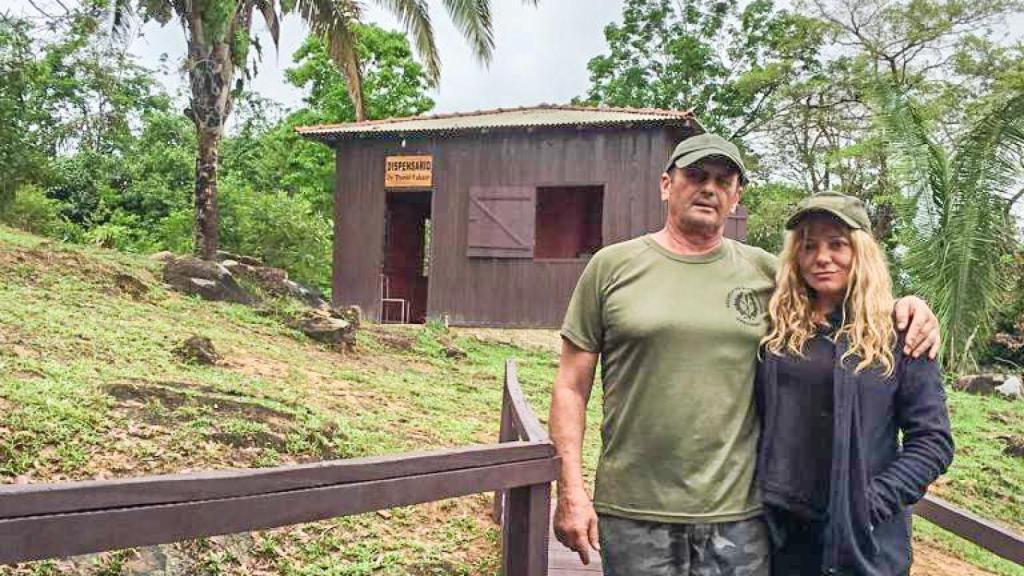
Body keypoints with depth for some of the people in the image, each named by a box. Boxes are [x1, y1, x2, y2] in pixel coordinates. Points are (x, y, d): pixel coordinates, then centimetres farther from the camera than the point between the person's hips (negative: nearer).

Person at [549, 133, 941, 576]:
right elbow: (572, 386, 0)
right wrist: (571, 490, -6)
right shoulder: (611, 266, 0)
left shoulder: (765, 271, 7)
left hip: (739, 512, 2)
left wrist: (905, 306, 0)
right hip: (634, 512, -2)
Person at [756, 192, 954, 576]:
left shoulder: (899, 332, -4)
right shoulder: (776, 327, 3)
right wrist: (756, 492, -1)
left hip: (862, 536, -2)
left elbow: (932, 440, -5)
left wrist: (875, 500, -14)